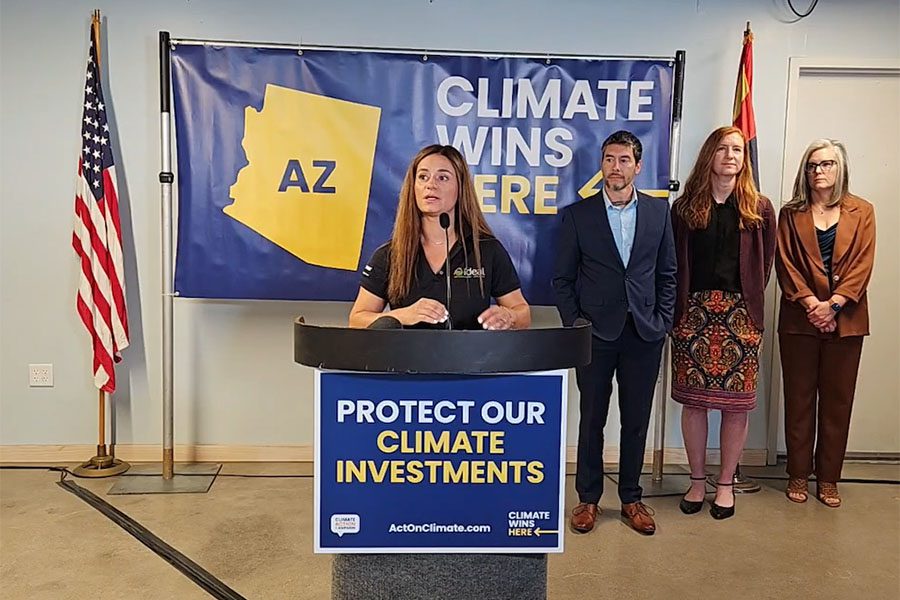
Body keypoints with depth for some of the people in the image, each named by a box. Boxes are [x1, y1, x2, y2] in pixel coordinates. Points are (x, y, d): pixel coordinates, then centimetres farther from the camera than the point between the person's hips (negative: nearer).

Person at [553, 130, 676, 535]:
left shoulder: (659, 210, 6)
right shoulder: (577, 215, 0)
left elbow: (667, 272, 9)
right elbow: (563, 278, 2)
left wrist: (662, 320, 2)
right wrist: (574, 324, -5)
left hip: (644, 333, 2)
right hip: (595, 333, -2)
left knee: (636, 421, 10)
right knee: (591, 419, 7)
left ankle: (631, 499, 25)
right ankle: (588, 499, 22)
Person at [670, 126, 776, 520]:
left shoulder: (758, 209, 7)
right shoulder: (685, 207, 6)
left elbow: (765, 264, 10)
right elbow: (673, 263, 6)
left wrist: (749, 304, 4)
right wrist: (679, 308, 0)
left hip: (740, 315, 0)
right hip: (693, 311, 0)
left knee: (736, 404, 3)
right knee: (693, 400, 5)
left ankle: (725, 484, 19)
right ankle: (697, 481, 20)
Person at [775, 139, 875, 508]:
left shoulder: (861, 212, 7)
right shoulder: (791, 214, 7)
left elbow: (862, 265, -2)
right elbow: (786, 264, -2)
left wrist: (833, 305, -14)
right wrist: (811, 304, -14)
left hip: (845, 320, 0)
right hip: (799, 319, 0)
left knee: (837, 399, 6)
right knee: (799, 398, 5)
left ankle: (828, 478, 17)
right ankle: (798, 475, 16)